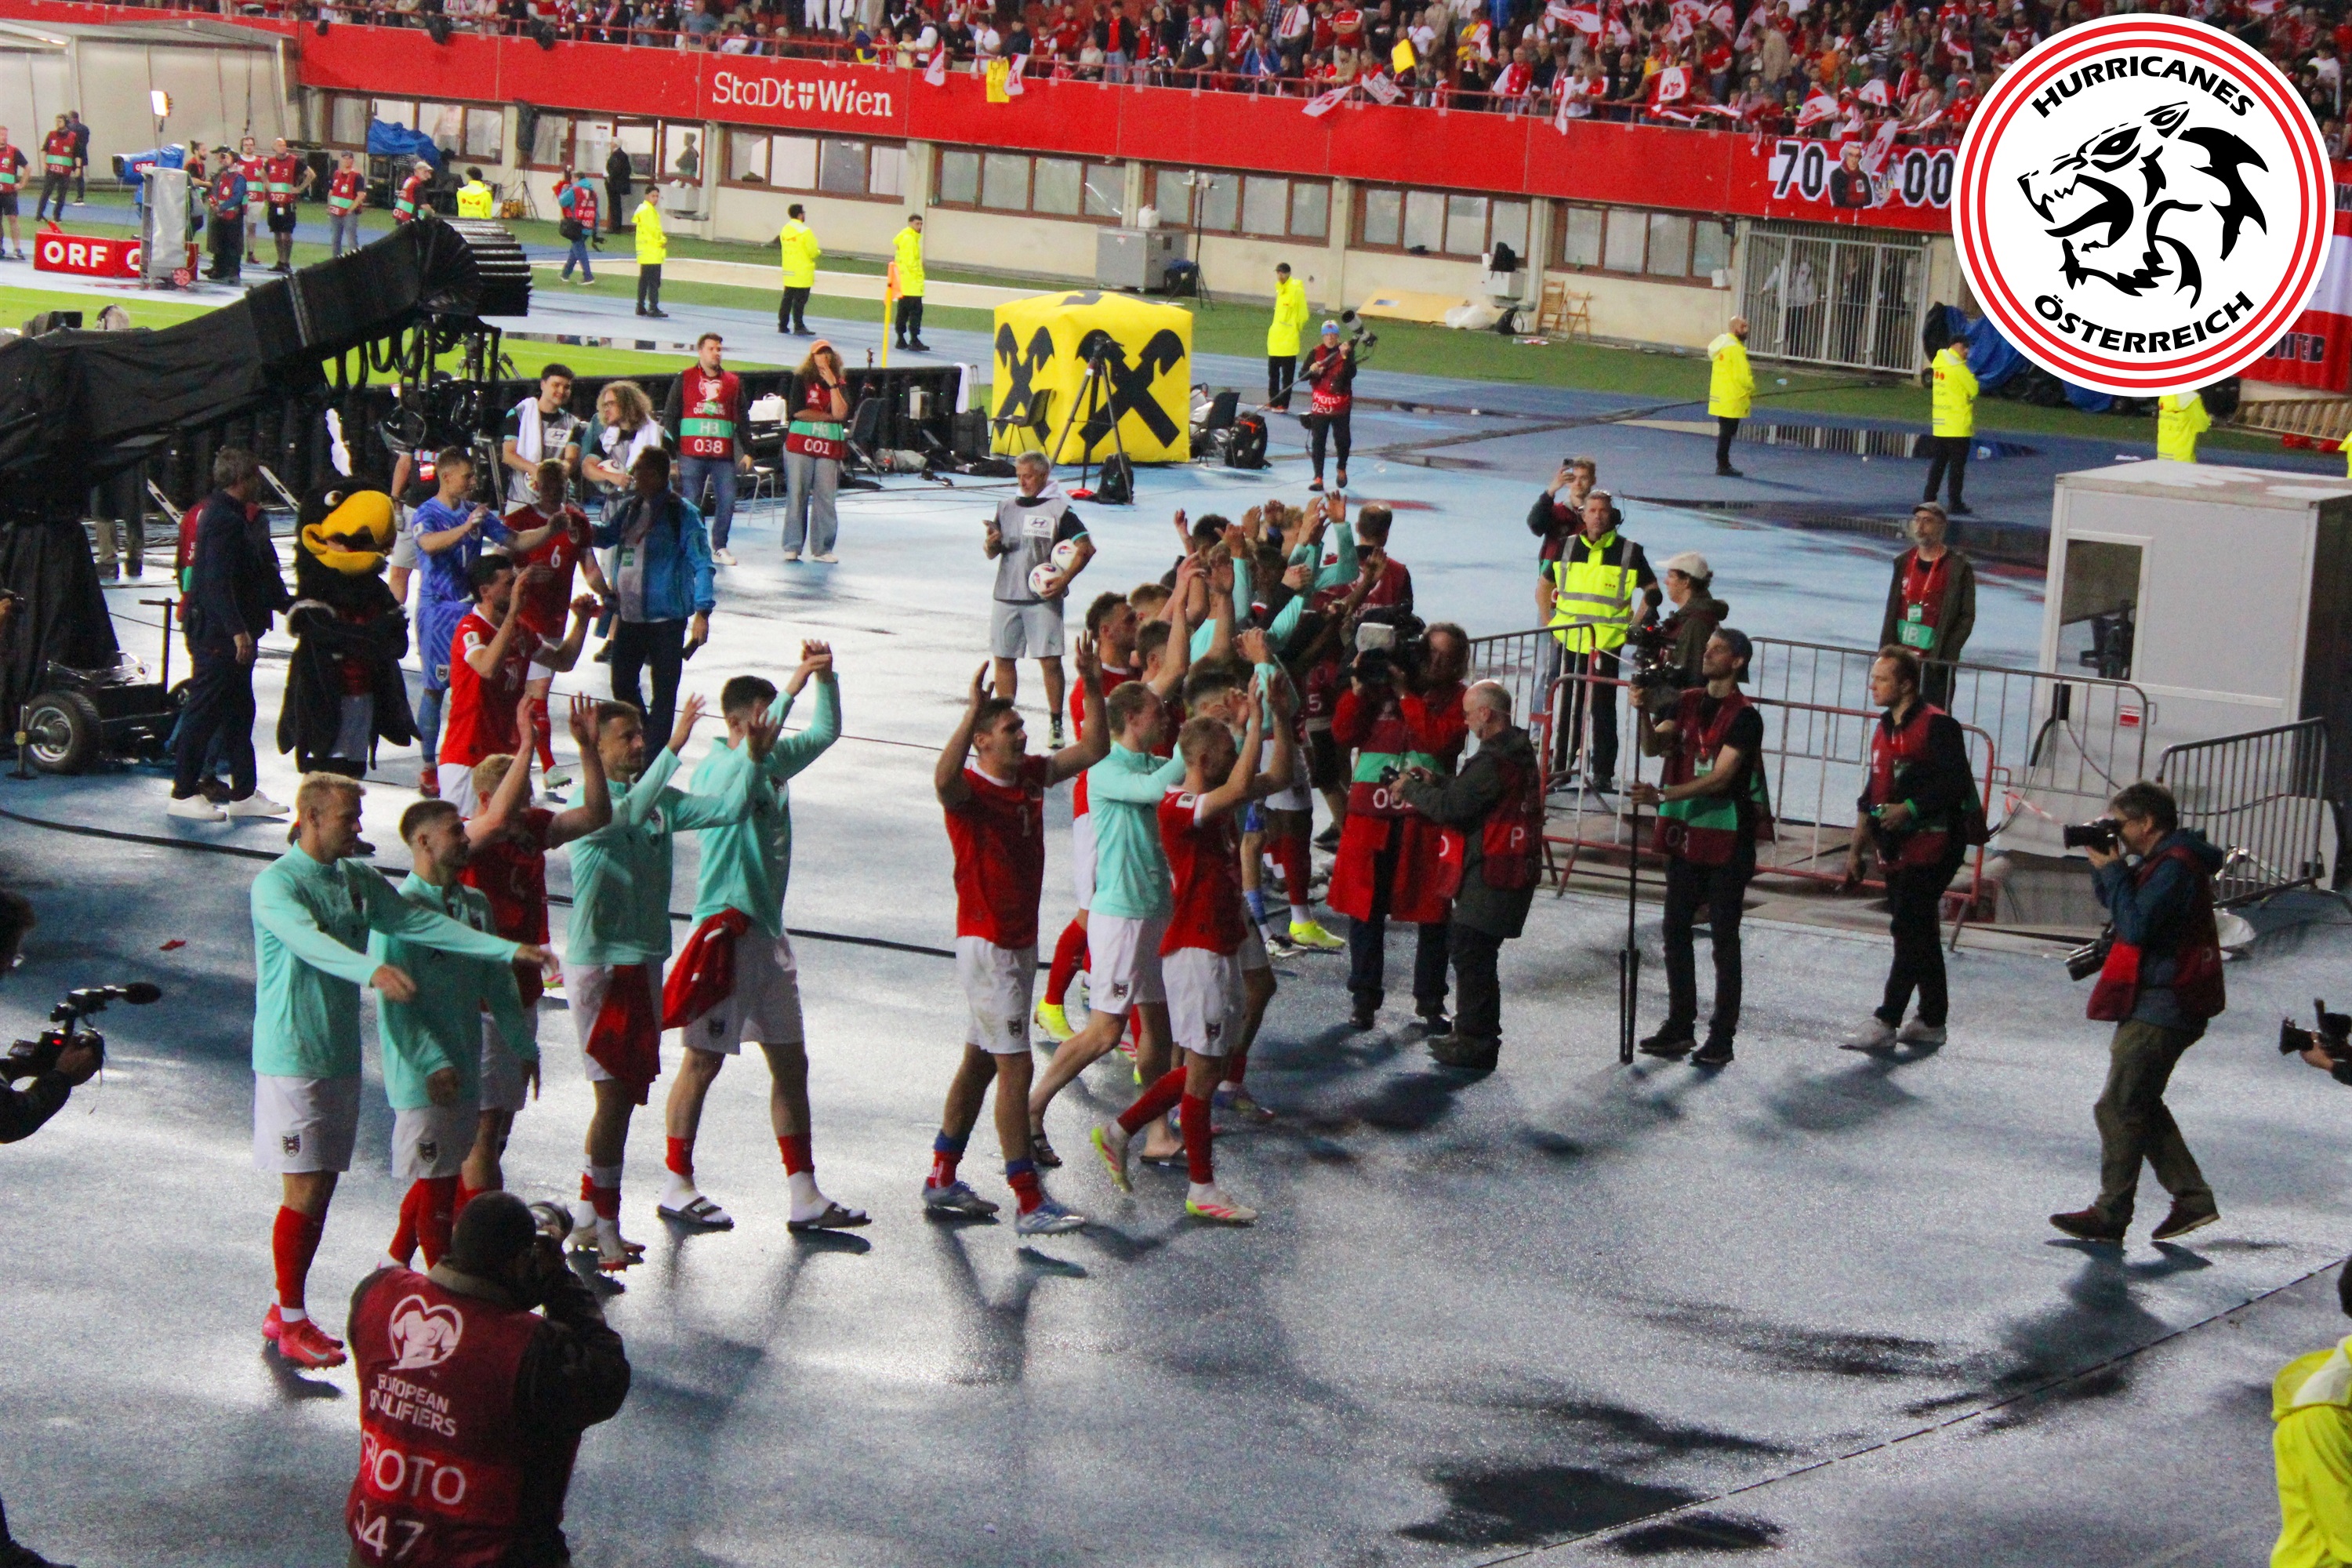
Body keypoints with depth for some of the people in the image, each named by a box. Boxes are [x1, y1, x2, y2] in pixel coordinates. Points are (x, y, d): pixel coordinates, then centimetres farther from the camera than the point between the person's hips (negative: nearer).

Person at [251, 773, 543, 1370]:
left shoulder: (359, 879, 9)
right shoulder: (276, 883, -14)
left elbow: (421, 923, 7)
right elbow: (309, 940, -32)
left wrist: (509, 950, 0)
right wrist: (372, 970, -50)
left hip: (342, 1054, 7)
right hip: (292, 1057, -7)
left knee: (322, 1190, 10)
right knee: (305, 1191, -6)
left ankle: (285, 1309, 21)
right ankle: (292, 1324, 3)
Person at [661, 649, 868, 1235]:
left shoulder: (775, 762, 9)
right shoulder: (718, 768, -14)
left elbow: (825, 733, 20)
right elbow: (752, 749, -35)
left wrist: (825, 677, 3)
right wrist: (794, 685, -39)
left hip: (767, 932, 8)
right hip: (724, 929, -8)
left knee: (791, 1064, 8)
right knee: (703, 1060, 3)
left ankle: (805, 1197, 12)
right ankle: (678, 1187, 15)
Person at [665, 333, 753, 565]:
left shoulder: (733, 382, 14)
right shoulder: (684, 379, 6)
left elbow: (741, 419, 18)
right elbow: (669, 416, 6)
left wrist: (747, 451, 12)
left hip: (724, 455, 2)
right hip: (692, 454, -2)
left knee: (727, 501, -2)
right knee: (690, 502, -2)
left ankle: (719, 548, 11)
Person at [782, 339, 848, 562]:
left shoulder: (840, 383, 9)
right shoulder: (801, 380, 3)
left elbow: (841, 413, -6)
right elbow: (798, 412, -9)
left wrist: (832, 384, -10)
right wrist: (827, 416, -4)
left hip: (829, 447, 2)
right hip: (800, 444, -2)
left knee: (825, 498, -1)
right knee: (797, 496, -2)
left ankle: (822, 548, 4)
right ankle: (792, 547, 1)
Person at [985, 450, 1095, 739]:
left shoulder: (1058, 508, -3)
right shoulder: (1007, 506, 12)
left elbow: (1086, 548, -7)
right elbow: (991, 552, 14)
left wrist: (1064, 580, -14)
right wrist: (990, 544, -10)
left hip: (1044, 597, -5)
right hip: (1007, 595, 5)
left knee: (1050, 660, -7)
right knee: (1003, 658, 7)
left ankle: (1055, 724, -2)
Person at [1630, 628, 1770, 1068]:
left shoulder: (1745, 717, -11)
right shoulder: (1687, 702, 9)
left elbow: (1720, 778, -19)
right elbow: (1654, 746, -2)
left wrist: (1663, 795, -27)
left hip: (1727, 840, -7)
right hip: (1686, 836, 7)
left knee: (1724, 939, -1)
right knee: (1676, 931, 10)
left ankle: (1721, 1038, 2)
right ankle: (1680, 1027, 20)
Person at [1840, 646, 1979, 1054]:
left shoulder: (1937, 726, -11)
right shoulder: (1884, 730, 17)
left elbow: (1954, 785, -18)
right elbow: (1871, 797, 22)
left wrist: (1908, 810, -23)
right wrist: (1856, 849, 20)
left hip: (1932, 847, -9)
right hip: (1897, 852, 9)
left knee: (1909, 931, -11)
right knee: (1918, 933, 12)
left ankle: (1886, 1021, -12)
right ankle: (1931, 1021, 19)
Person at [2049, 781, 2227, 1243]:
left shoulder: (2175, 866, -18)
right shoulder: (2164, 861, 15)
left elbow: (2135, 925, -26)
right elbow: (2117, 907, 22)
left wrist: (2111, 871, -17)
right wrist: (2106, 868, 5)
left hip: (2161, 1009, -11)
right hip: (2156, 1002, 11)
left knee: (2119, 1108, -6)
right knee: (2141, 1106, 16)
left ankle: (2110, 1216, -1)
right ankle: (2192, 1198, 17)